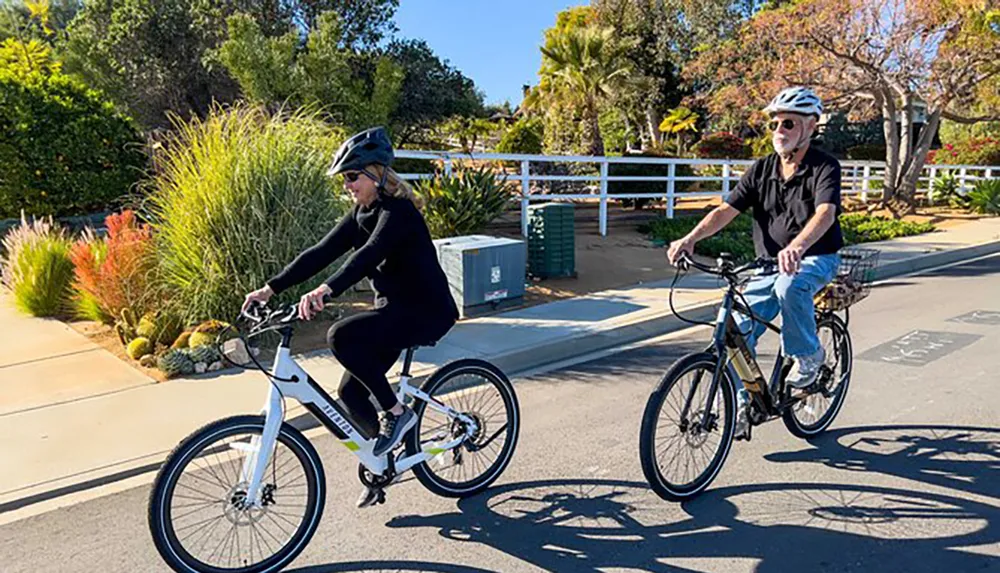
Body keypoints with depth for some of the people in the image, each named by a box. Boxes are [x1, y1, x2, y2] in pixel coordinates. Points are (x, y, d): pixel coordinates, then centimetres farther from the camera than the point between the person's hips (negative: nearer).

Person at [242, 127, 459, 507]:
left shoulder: (397, 211, -18)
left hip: (426, 312, -8)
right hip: (394, 309, 9)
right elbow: (321, 253, 2)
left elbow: (368, 255, -36)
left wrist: (326, 290, -50)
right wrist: (270, 289, -4)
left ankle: (396, 412, -10)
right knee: (351, 392, 2)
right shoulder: (362, 214, 7)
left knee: (341, 336, -27)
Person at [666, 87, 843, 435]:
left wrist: (796, 248, -52)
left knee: (789, 286, -39)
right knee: (736, 330, -11)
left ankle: (809, 356, -11)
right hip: (769, 264, 4)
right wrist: (691, 239, -26)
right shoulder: (762, 169, 2)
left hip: (815, 260, -4)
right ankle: (742, 403, 8)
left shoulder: (824, 168, -12)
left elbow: (825, 214, -31)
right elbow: (726, 210, -7)